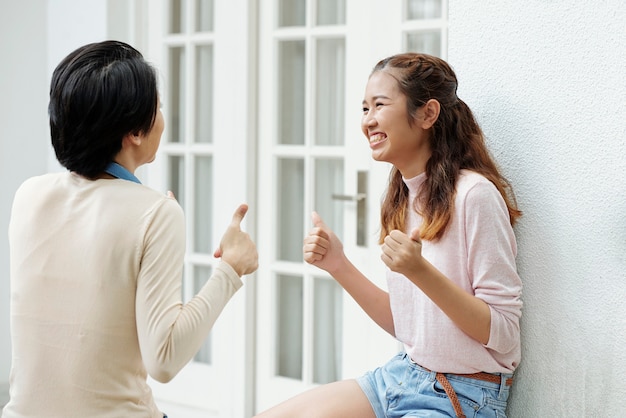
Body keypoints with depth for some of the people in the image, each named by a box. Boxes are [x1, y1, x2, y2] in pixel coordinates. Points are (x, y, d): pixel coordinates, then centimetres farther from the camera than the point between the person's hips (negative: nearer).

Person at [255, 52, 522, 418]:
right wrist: (339, 266, 0)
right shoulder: (403, 197, 7)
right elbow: (405, 325, 11)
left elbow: (503, 334, -19)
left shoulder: (473, 195, -18)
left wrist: (419, 270, -29)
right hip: (404, 375, 8)